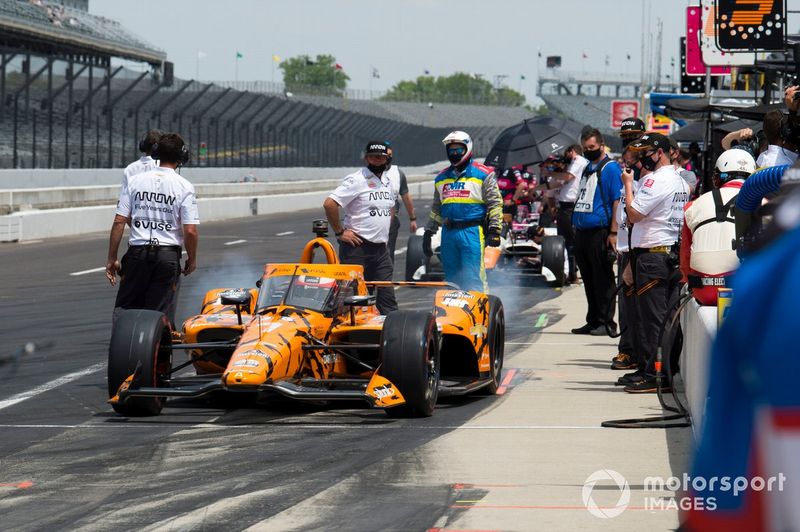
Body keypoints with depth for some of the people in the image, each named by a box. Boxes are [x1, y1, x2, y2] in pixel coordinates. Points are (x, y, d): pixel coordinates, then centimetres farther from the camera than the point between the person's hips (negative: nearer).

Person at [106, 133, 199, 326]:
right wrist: (192, 259, 7)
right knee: (161, 315, 4)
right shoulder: (184, 187, -4)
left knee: (125, 308, 5)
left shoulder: (135, 181, 3)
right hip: (168, 256, -1)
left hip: (137, 252, 1)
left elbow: (119, 222, 0)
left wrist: (111, 259, 6)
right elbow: (190, 230, -9)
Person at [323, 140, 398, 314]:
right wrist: (339, 232, -15)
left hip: (381, 248, 7)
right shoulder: (355, 180, -11)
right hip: (357, 247, -7)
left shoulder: (387, 181, 14)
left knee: (387, 297, 6)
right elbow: (329, 204, -20)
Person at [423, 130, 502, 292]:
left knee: (473, 277, -11)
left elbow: (495, 203, -2)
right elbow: (436, 208, 26)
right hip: (448, 233, 6)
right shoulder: (441, 178, 19)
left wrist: (494, 230, -10)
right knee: (451, 277, 9)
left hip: (472, 232, -6)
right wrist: (428, 233, 22)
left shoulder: (483, 174, 2)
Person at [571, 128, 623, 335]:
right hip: (582, 232, 8)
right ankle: (593, 321, 18)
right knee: (588, 280, 12)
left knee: (602, 280, -4)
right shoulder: (587, 169, 20)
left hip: (600, 233, -8)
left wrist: (613, 233, -17)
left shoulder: (610, 168, -6)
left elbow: (618, 202, -12)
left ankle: (606, 322, 0)